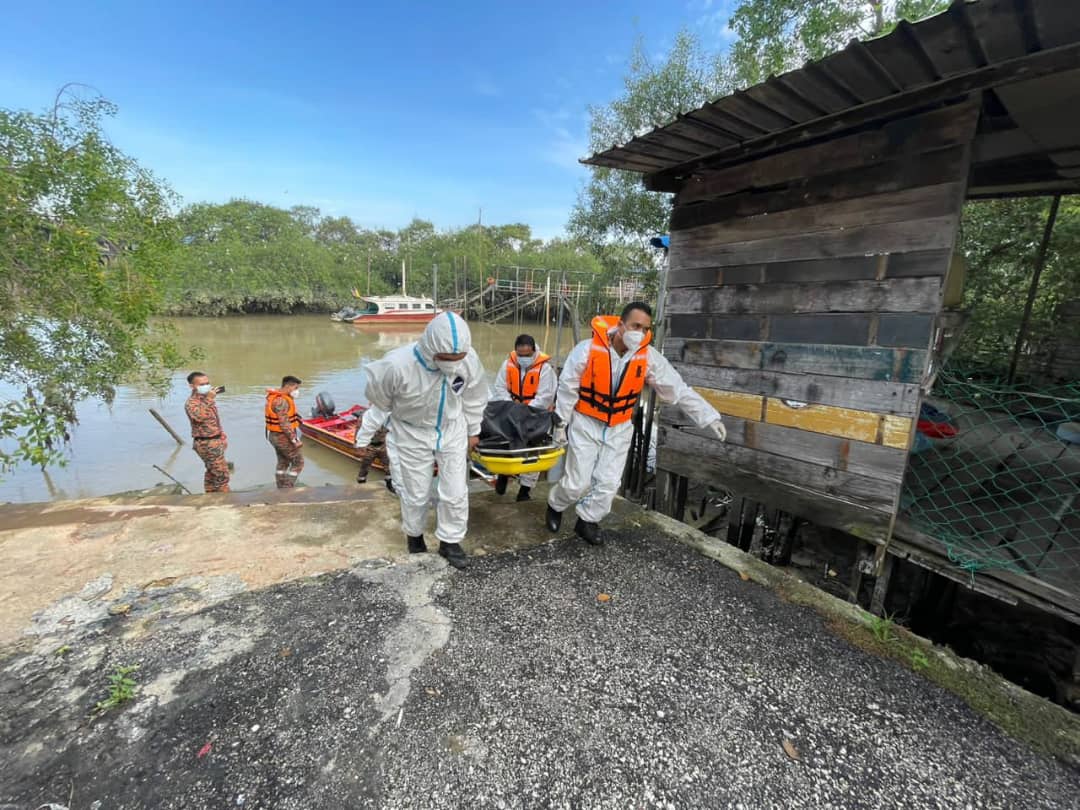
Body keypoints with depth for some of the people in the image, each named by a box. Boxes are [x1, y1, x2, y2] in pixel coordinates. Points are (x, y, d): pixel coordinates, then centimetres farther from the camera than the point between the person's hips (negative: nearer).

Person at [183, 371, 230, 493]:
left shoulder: (207, 399, 12)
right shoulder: (191, 402, -16)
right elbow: (199, 416, -38)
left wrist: (221, 435, 20)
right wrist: (209, 400, -33)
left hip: (215, 441, 9)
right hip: (206, 444, -9)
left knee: (212, 473, 18)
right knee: (221, 473, -8)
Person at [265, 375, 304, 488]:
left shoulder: (276, 397, 9)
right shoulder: (281, 401, -24)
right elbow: (284, 424, -26)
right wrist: (294, 440, -22)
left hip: (275, 436, 10)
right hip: (284, 438, -10)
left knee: (283, 463, 19)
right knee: (298, 462, 1)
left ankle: (281, 491, 28)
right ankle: (287, 490, 3)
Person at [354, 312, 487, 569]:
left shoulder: (469, 359, -24)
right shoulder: (397, 365, -34)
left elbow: (474, 397, -2)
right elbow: (375, 401, -13)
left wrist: (473, 431, 10)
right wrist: (364, 437, 0)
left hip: (452, 432, 2)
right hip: (412, 435, -2)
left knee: (456, 493, 5)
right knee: (416, 494, 13)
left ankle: (449, 541, 30)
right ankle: (414, 534, 45)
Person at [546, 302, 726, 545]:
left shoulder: (648, 357, -13)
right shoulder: (588, 349, -22)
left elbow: (678, 390, -7)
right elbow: (567, 389, -12)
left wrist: (709, 416, -9)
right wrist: (560, 424, -8)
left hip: (619, 429, 3)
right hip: (586, 424, -3)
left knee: (609, 482, 6)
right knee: (578, 482, 2)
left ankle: (587, 522, 29)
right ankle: (555, 506, 34)